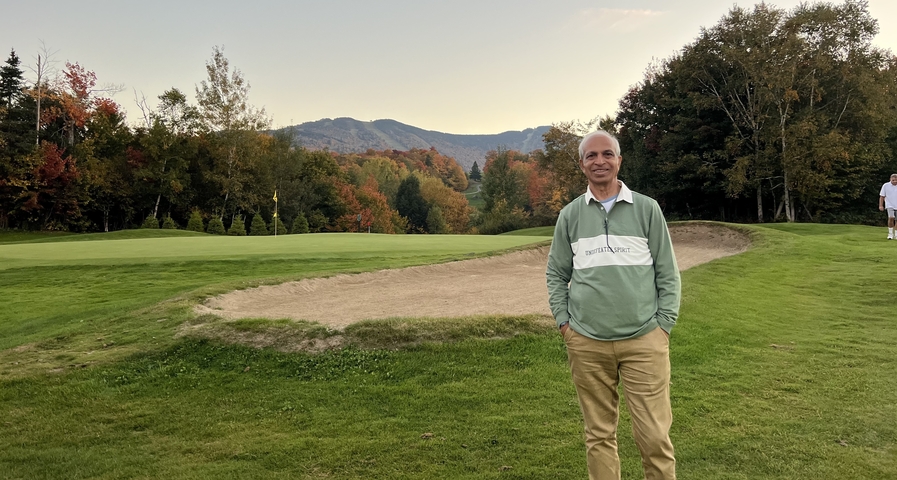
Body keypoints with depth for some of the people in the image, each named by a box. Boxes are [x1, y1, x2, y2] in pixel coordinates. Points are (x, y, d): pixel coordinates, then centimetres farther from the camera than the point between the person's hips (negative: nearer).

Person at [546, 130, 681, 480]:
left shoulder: (647, 209, 3)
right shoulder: (570, 214, 7)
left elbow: (667, 274, 5)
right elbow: (556, 275, 12)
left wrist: (664, 325, -2)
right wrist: (564, 323, 3)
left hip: (644, 340, -1)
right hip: (587, 343, 2)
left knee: (654, 435, 0)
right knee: (599, 434, 11)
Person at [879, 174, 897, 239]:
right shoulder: (885, 186, -3)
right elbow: (882, 196, 1)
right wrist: (881, 205, -5)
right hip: (890, 205, -2)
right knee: (891, 218, -16)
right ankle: (890, 234, -4)